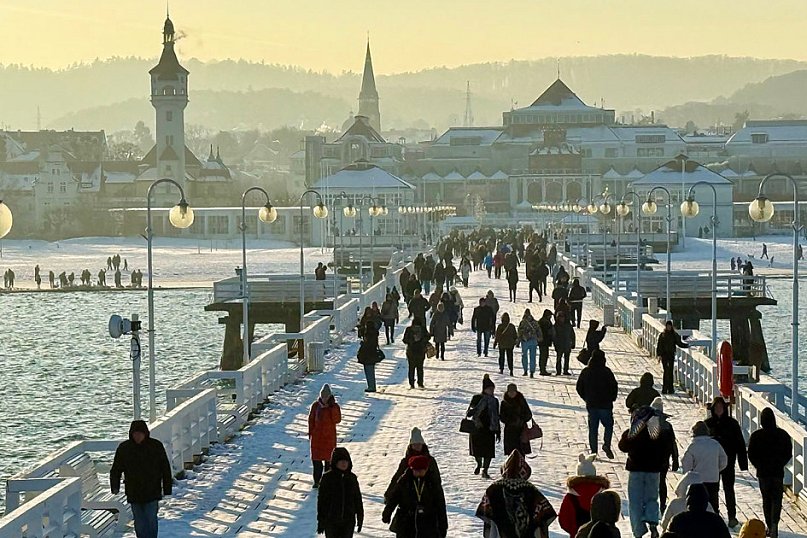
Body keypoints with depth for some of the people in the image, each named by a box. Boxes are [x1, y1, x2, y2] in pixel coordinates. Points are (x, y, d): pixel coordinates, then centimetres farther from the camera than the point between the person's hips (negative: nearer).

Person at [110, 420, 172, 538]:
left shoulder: (156, 446, -3)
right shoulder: (124, 448, 1)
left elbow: (166, 469, 2)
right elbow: (116, 469, 6)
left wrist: (167, 489, 0)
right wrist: (115, 487, -7)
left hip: (152, 492, -2)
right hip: (134, 493, 2)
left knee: (151, 521, -4)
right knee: (139, 523, 6)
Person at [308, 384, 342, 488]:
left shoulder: (335, 406, -4)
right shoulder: (315, 406, -1)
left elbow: (337, 420, -14)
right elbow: (311, 420, 7)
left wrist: (333, 408, -23)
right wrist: (311, 433, 5)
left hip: (329, 436, -1)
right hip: (317, 436, 1)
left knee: (328, 459, 4)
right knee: (316, 459, 2)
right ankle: (316, 481, 10)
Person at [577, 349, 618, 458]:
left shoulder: (585, 372, 1)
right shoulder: (606, 371, -11)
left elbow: (579, 388, 7)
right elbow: (614, 387, -11)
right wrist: (612, 399, 5)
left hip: (591, 404, 3)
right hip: (605, 404, -3)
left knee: (593, 428, 10)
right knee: (608, 425, 13)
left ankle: (593, 451, 8)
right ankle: (607, 444, -7)